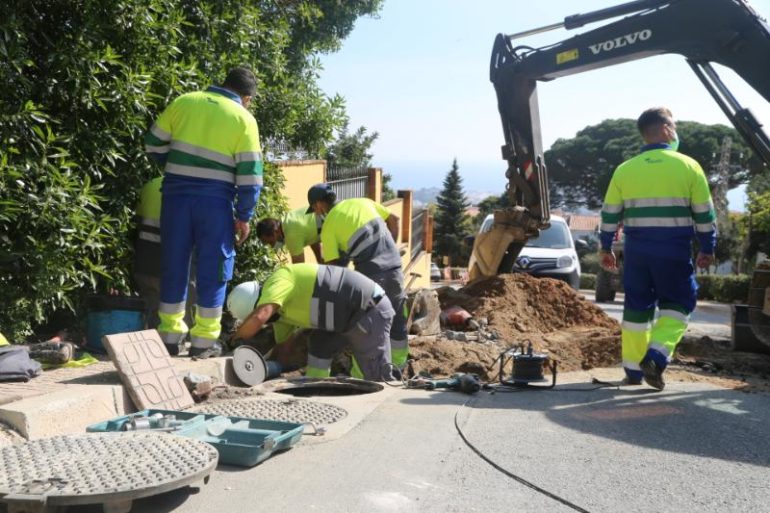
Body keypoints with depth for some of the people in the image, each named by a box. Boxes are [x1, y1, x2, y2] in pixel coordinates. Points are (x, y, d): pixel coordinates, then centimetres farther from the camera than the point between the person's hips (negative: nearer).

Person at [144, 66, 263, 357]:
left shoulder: (183, 102, 9)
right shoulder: (244, 119, 1)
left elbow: (154, 143, 11)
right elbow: (249, 173, -3)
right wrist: (244, 216, 2)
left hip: (176, 193, 3)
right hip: (215, 199, -3)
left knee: (174, 266, 11)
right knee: (212, 269, 6)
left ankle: (170, 335, 18)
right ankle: (204, 340, 8)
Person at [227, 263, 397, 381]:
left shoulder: (277, 281, -17)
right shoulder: (280, 308, 13)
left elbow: (259, 318, -31)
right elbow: (281, 344, 22)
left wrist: (235, 338, -15)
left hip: (370, 309, -9)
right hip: (355, 312, 9)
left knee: (379, 377, -4)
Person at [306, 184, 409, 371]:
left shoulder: (329, 225, 2)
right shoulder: (363, 201, 15)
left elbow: (332, 265, -3)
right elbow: (394, 220, 15)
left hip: (369, 273, -5)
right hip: (393, 266, 5)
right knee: (397, 321, 18)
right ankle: (397, 367, 29)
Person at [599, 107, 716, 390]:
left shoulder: (625, 169, 3)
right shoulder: (688, 166, -2)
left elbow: (610, 214, 6)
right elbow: (704, 214, 0)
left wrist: (606, 248, 15)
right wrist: (707, 249, 10)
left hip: (636, 249, 3)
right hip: (674, 250, -2)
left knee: (636, 307, 11)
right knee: (677, 305, 11)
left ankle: (634, 369, 14)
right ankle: (656, 356, -8)